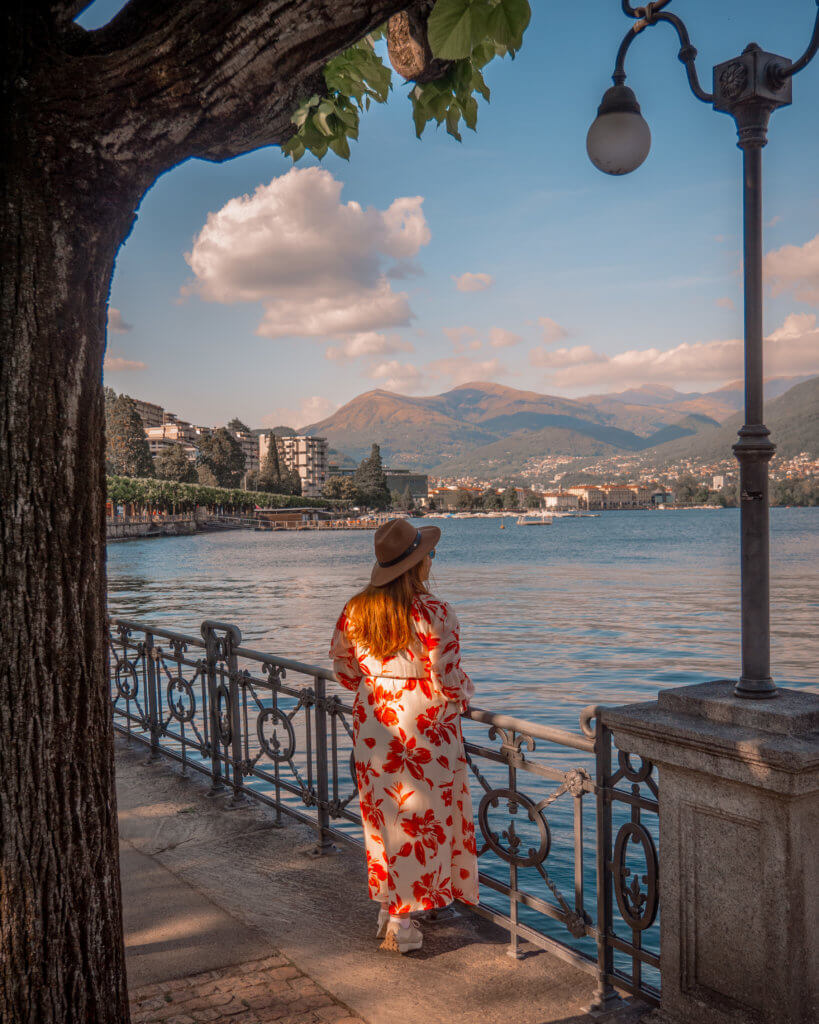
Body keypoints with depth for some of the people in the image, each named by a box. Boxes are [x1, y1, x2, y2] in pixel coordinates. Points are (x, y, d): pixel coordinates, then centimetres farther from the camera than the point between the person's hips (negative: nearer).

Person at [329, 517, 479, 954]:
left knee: (382, 816, 17)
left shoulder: (355, 610, -1)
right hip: (423, 728, -5)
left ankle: (386, 909, 28)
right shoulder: (434, 613, -17)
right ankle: (402, 921, 11)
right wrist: (464, 693, 5)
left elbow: (343, 669, 8)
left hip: (372, 726, 5)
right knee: (421, 819, 6)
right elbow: (447, 681, -17)